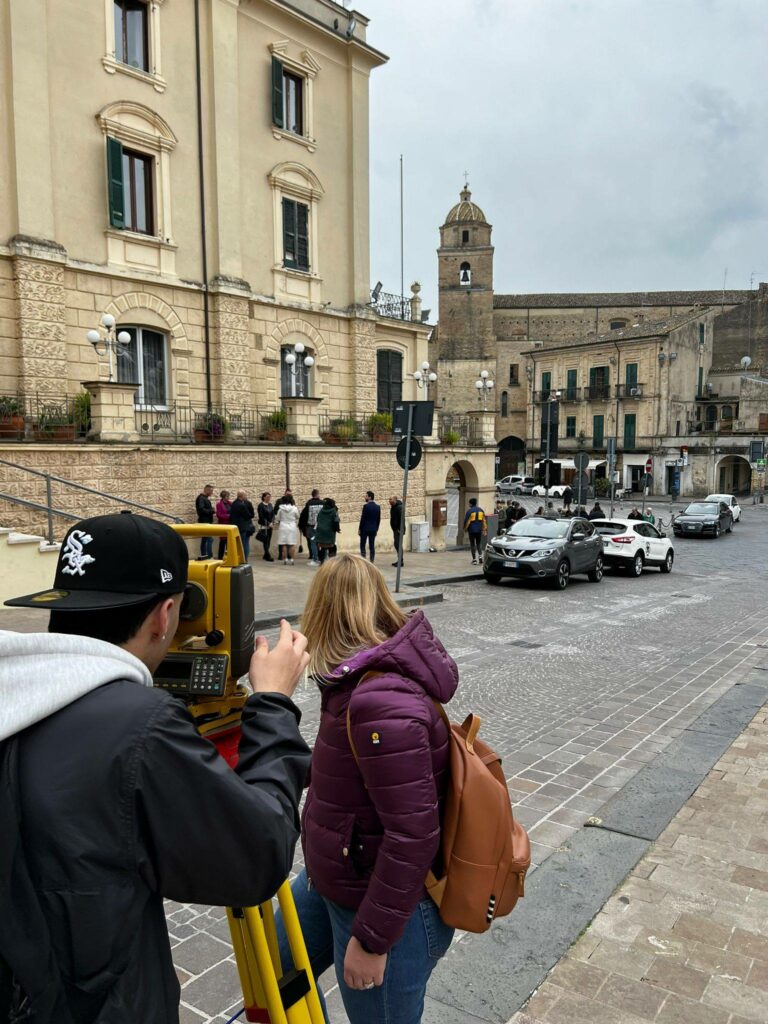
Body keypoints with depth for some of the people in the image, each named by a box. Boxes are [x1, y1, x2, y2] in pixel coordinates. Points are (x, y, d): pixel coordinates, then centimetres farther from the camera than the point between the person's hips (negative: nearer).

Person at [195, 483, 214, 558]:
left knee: (204, 540, 11)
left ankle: (203, 556, 15)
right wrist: (211, 510, -15)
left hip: (207, 522, 10)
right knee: (209, 539, -14)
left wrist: (211, 510, 3)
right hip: (204, 522, -10)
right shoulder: (201, 498, -13)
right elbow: (201, 510, -24)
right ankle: (210, 557, -16)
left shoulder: (205, 498, 18)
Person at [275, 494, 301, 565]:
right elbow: (297, 518, 7)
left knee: (284, 545, 4)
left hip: (283, 527, 1)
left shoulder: (281, 508, -3)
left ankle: (285, 559, 4)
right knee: (292, 544, 2)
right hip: (292, 527, -1)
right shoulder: (294, 508, -8)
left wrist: (276, 524, 25)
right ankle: (291, 559, -1)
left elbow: (277, 518, 6)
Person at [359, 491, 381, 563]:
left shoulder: (366, 506, -12)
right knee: (372, 546, 5)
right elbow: (378, 519, 8)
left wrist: (359, 529, -5)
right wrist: (376, 529, 15)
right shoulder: (378, 507, 6)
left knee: (362, 545, 2)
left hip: (365, 529, -5)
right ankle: (371, 561, 3)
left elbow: (363, 518, -12)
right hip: (373, 529, 5)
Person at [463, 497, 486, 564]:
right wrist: (484, 528, 17)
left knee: (472, 544, 4)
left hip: (472, 530, -4)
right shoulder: (480, 510, 5)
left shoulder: (469, 510, -12)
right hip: (479, 530, 4)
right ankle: (480, 555, -2)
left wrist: (465, 528, 6)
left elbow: (466, 521, -9)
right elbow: (484, 520, 9)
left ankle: (474, 559, 1)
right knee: (479, 543, 17)